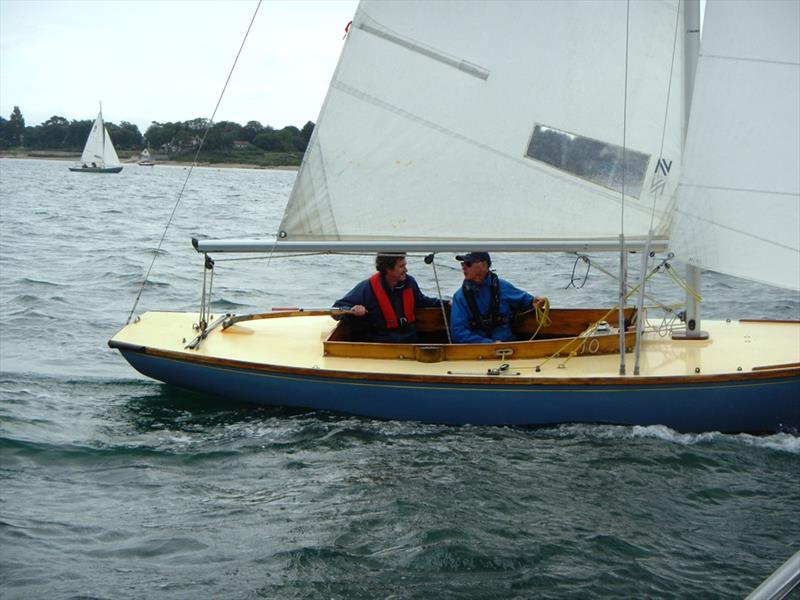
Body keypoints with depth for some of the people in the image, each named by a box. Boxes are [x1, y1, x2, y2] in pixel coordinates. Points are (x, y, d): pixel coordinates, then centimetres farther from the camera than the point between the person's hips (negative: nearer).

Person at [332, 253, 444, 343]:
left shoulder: (409, 282, 9)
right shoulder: (367, 289, -8)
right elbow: (337, 309, -6)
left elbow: (421, 301, 32)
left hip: (409, 342, 5)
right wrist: (352, 311, -27)